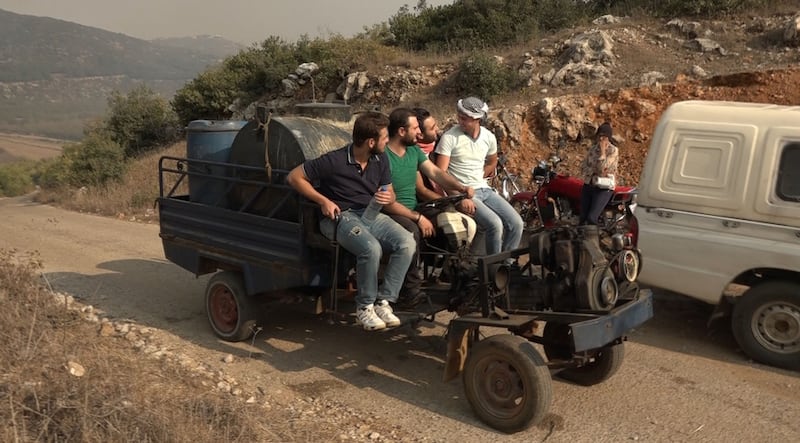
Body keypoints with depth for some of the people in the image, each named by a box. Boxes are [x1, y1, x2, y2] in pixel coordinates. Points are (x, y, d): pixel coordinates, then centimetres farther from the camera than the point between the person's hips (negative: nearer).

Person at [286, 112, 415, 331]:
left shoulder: (381, 159, 6)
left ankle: (384, 301, -11)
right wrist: (323, 201, -13)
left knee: (407, 243, -23)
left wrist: (389, 198, -9)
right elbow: (294, 177, -6)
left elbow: (390, 192, 17)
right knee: (371, 249, -36)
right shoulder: (334, 161, -13)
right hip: (342, 216, -5)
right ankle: (364, 307, -13)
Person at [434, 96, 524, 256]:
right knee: (495, 224, -25)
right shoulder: (450, 137, -11)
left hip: (484, 189, 6)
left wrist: (477, 178, 14)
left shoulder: (489, 137, 5)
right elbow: (441, 173, -14)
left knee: (516, 223, -9)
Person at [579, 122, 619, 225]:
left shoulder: (613, 150, -7)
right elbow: (583, 168, 3)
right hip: (588, 185, 5)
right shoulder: (593, 148, 8)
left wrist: (602, 149, -16)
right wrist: (596, 172, -13)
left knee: (591, 218, -19)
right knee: (582, 219, -1)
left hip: (604, 188, -5)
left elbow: (602, 167, -20)